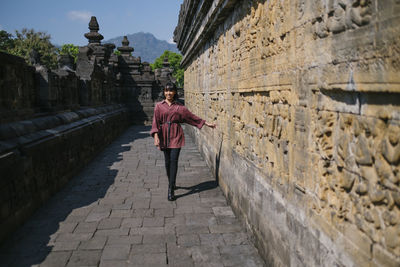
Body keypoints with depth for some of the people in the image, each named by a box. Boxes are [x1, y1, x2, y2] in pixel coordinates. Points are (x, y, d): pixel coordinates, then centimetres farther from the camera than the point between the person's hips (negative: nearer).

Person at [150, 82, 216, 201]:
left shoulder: (179, 106, 6)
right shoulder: (159, 106, 4)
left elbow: (191, 117, 11)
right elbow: (156, 122, -2)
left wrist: (206, 123, 11)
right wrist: (156, 136, -14)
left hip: (176, 135, -1)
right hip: (164, 136, 1)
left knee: (173, 161, -10)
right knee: (167, 161, 8)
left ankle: (171, 189, -8)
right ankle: (171, 183, 28)